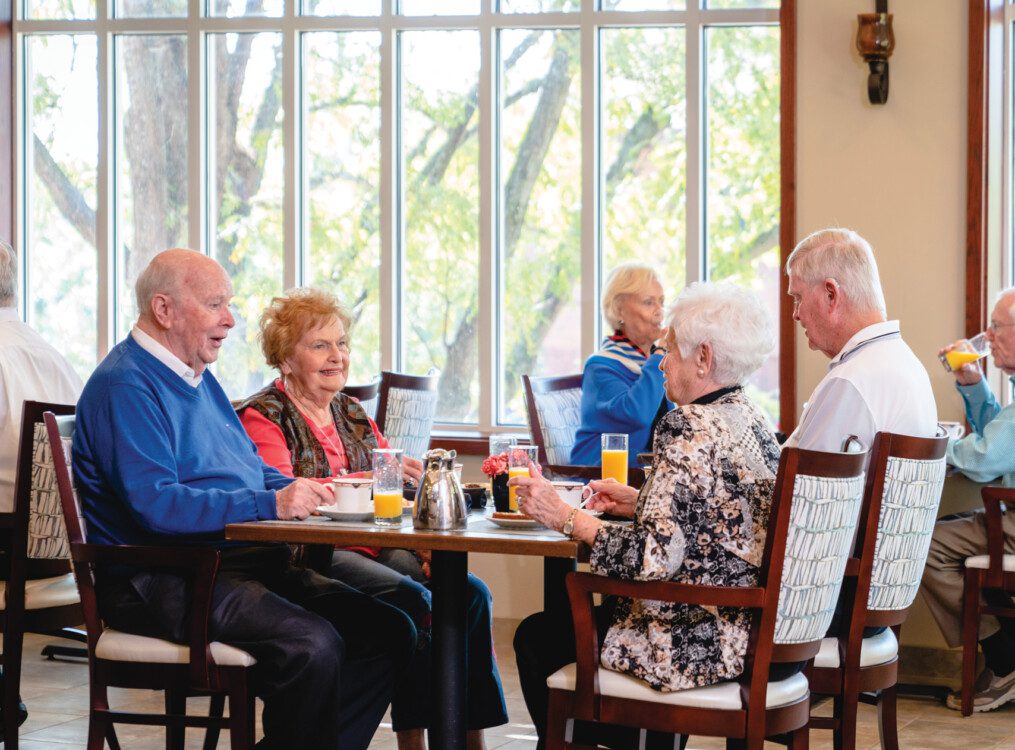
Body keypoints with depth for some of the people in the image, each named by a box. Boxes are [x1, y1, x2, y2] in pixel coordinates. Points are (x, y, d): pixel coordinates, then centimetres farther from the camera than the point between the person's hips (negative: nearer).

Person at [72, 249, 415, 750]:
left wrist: (303, 492, 4)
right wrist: (270, 503, -25)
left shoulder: (198, 377, 21)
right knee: (312, 644, -31)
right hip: (162, 581, -10)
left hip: (247, 562, 10)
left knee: (389, 631, -5)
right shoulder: (125, 385, -10)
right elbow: (154, 504, -23)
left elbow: (252, 469, 27)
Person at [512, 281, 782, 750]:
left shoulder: (689, 427, -20)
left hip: (697, 647, -9)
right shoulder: (753, 421, 8)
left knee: (537, 637, 10)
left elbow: (653, 558, -25)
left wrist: (564, 517, -15)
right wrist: (638, 503, 15)